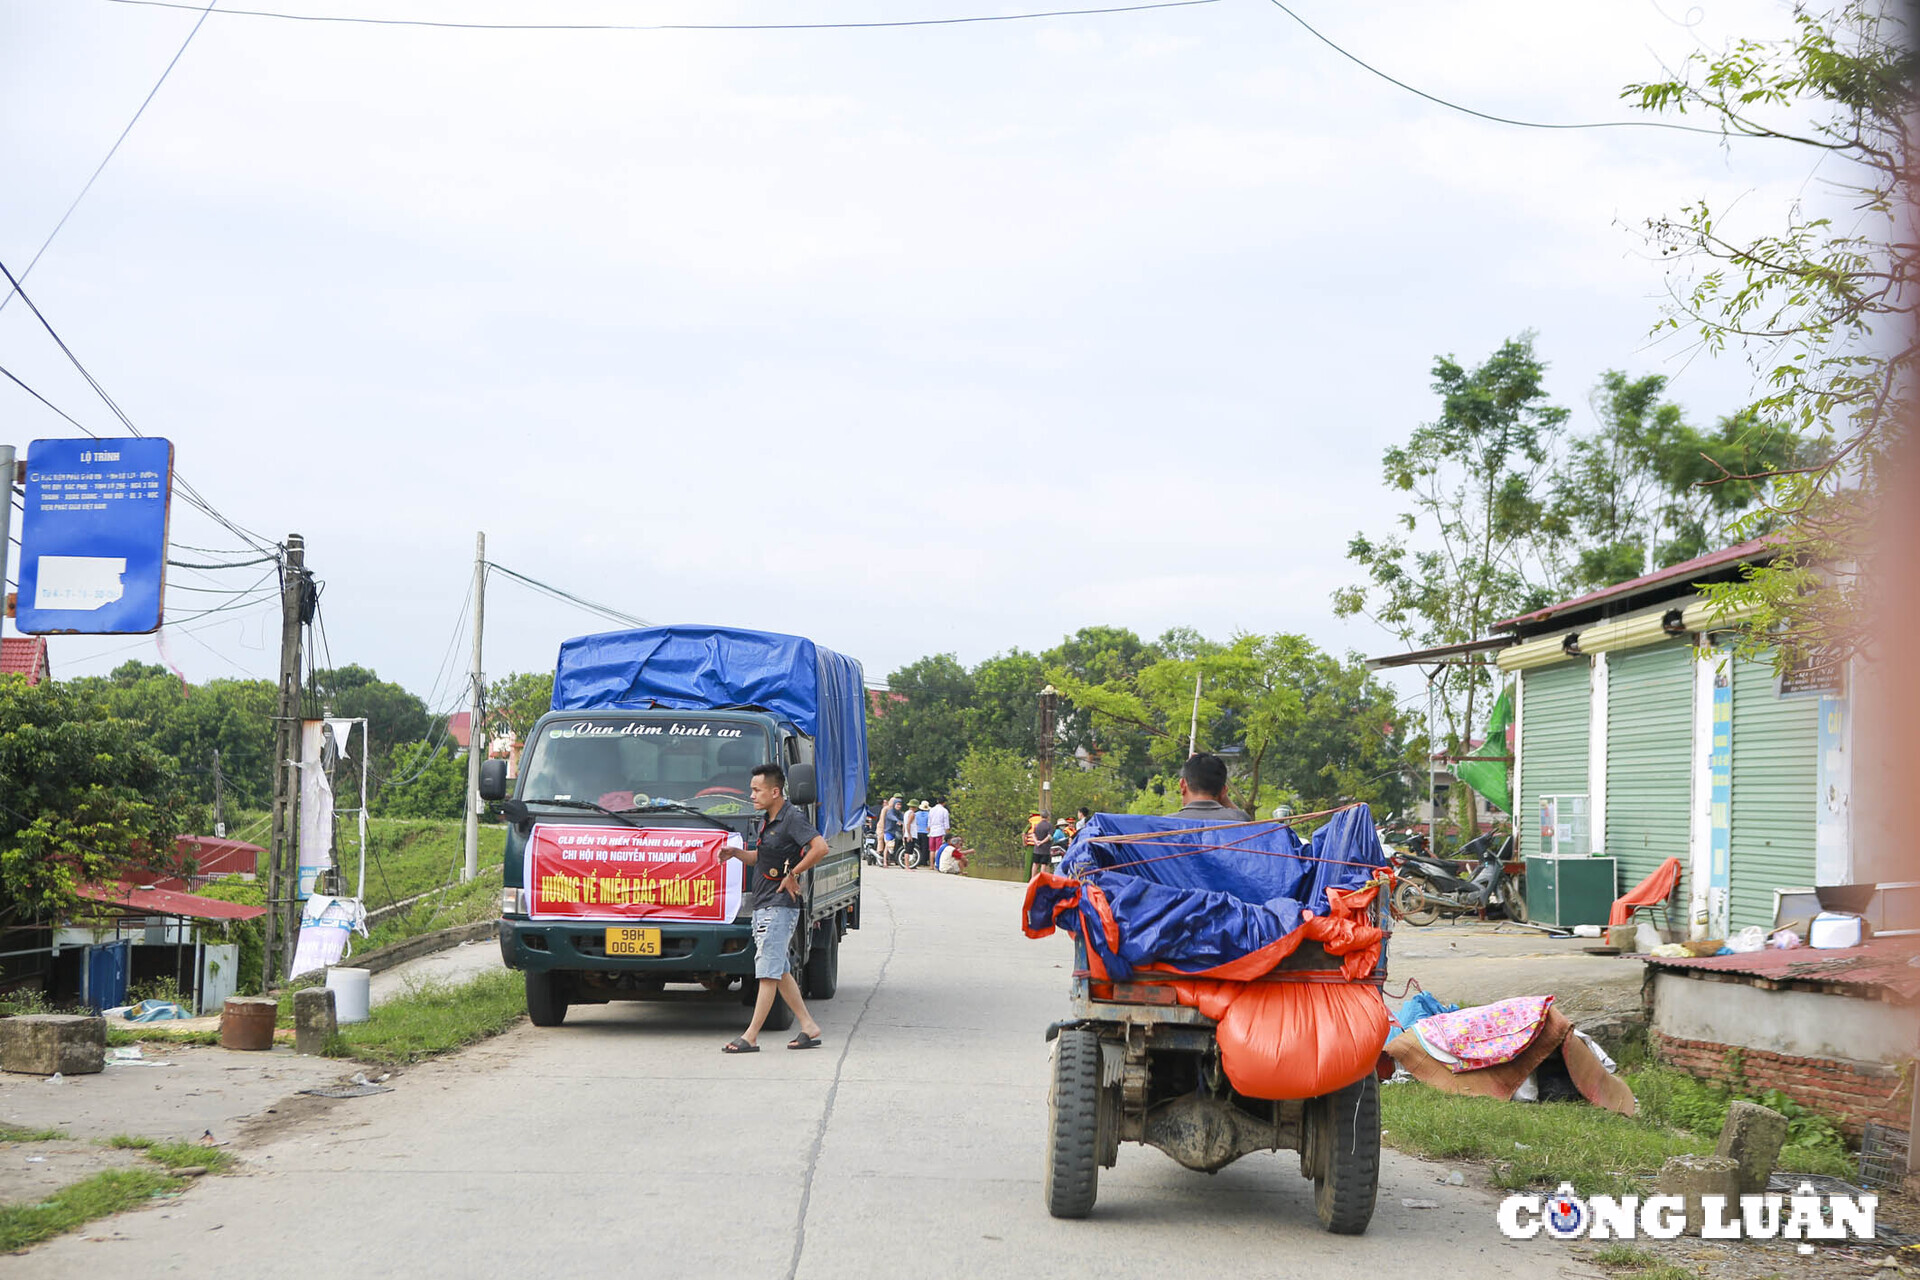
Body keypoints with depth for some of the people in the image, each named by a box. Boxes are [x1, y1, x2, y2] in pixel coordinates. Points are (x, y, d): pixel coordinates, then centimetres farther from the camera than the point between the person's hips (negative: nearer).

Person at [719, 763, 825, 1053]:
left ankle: (751, 1036, -8)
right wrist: (736, 853, 9)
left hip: (780, 905, -10)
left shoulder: (793, 818, -13)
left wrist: (793, 873, -19)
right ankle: (809, 1027, 17)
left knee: (769, 972, -8)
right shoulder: (767, 820, 16)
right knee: (780, 971, 12)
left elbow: (820, 847, -25)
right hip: (763, 905, 10)